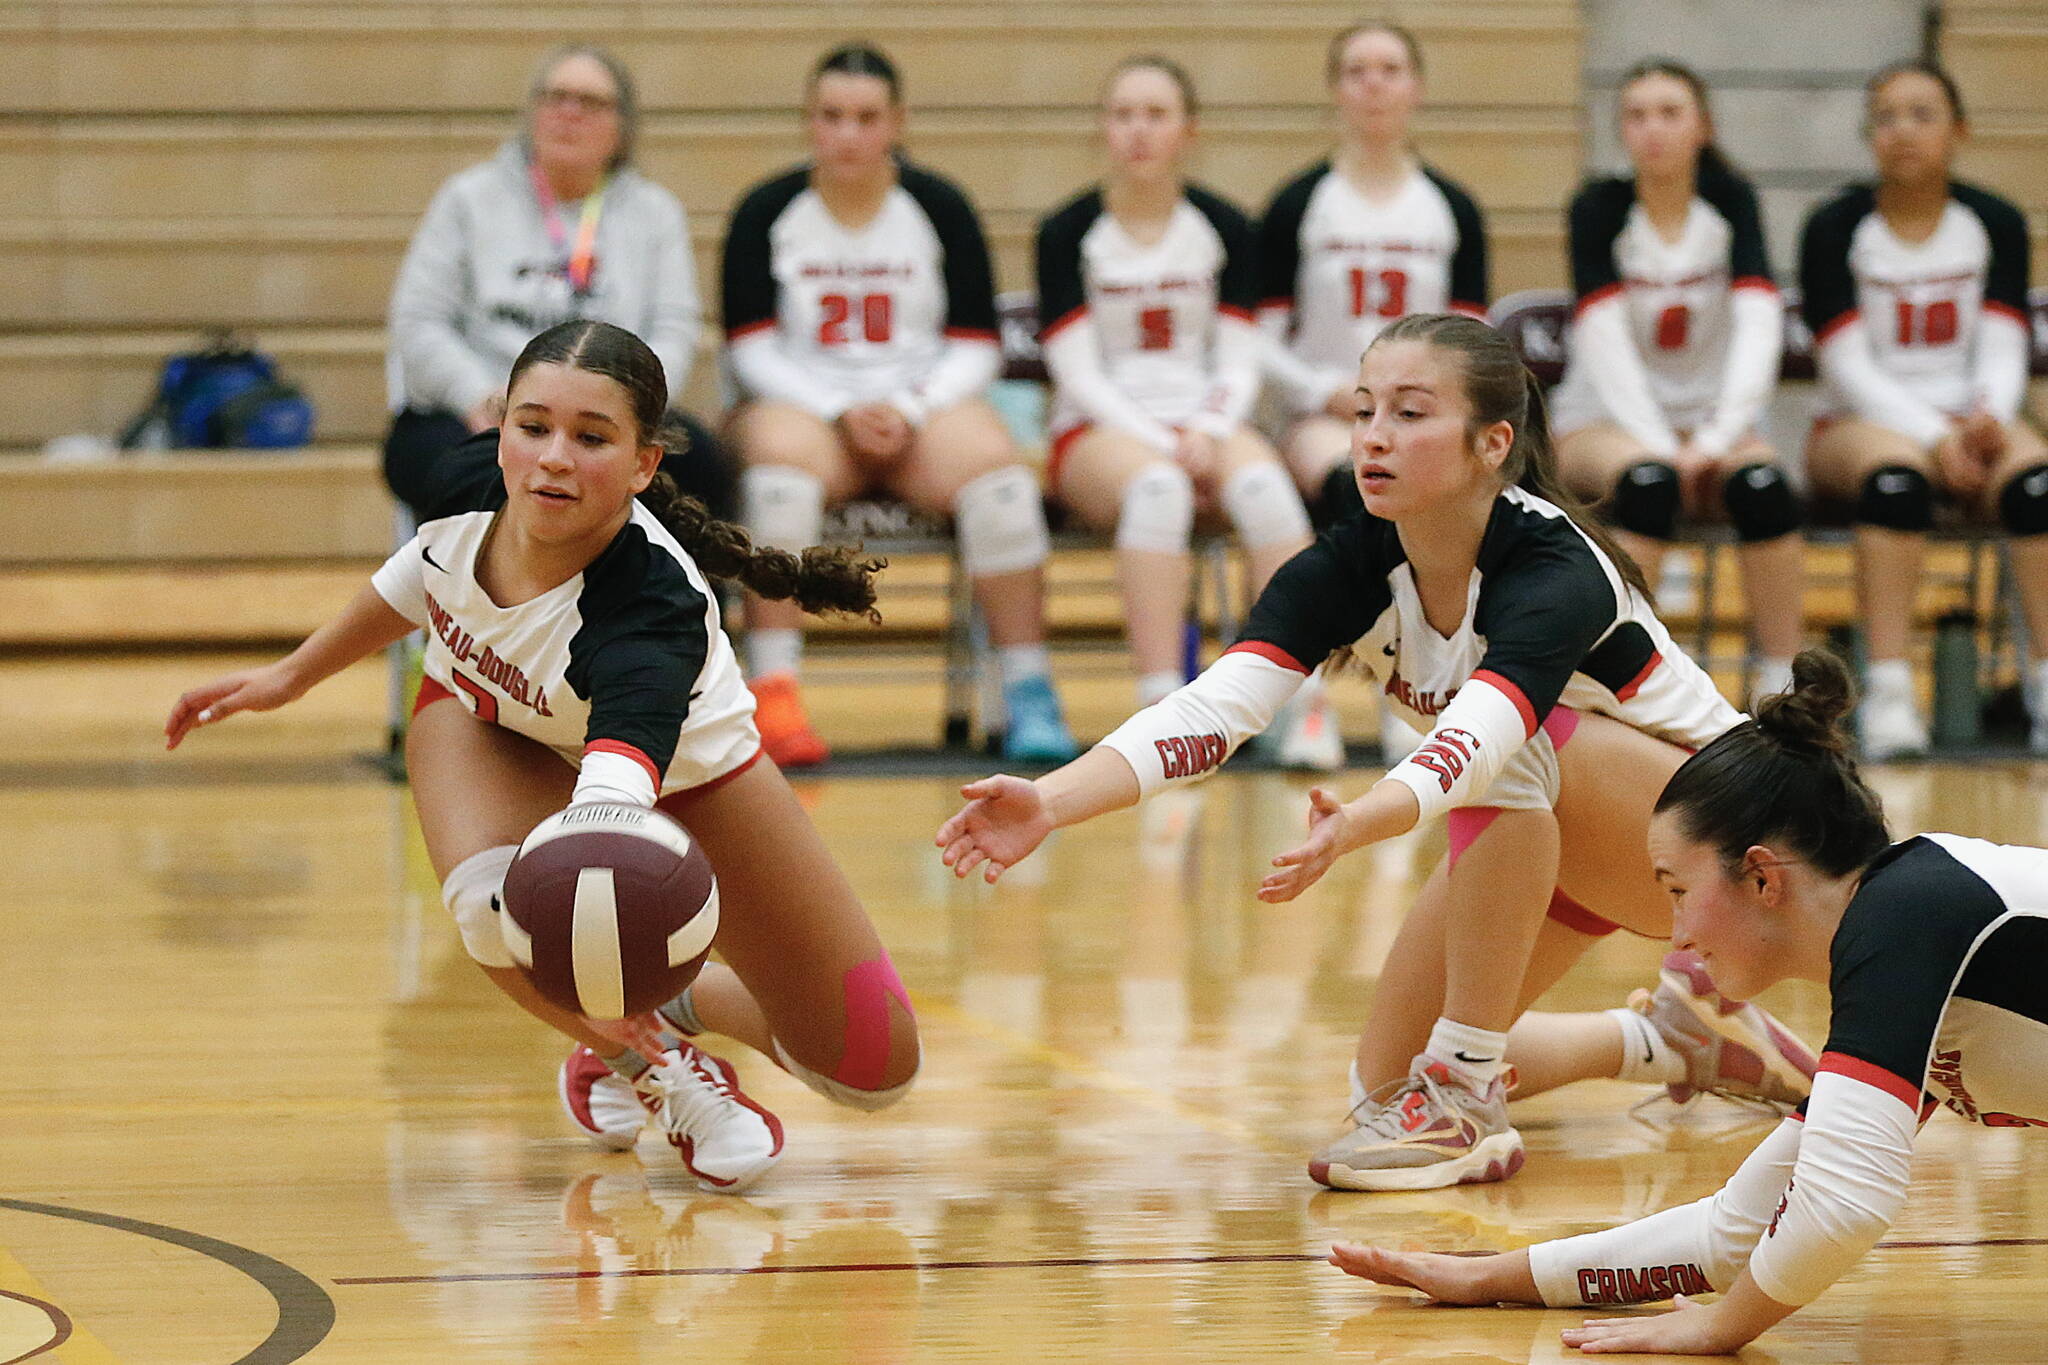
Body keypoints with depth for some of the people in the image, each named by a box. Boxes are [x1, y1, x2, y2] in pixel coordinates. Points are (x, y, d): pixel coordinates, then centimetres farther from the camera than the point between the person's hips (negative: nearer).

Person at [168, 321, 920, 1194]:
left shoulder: (654, 602, -45)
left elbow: (618, 772, -64)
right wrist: (293, 674, 7)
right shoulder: (471, 483, -31)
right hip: (487, 718, 2)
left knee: (876, 1065, -5)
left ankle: (679, 1002, 27)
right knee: (493, 906, -36)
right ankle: (658, 1064, -4)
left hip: (675, 767, -2)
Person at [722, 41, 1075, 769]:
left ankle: (1030, 694, -25)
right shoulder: (767, 212, 3)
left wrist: (910, 410, -13)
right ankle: (773, 696, -38)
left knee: (992, 461, -31)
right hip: (804, 405, -1)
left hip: (925, 410, 1)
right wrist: (840, 413, -14)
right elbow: (751, 347, -1)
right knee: (781, 450, -36)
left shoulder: (940, 207, 5)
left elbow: (975, 346, 4)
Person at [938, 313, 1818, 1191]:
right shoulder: (1348, 569, -17)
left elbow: (1476, 740, -52)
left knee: (1526, 742, -37)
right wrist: (1051, 802, -48)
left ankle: (1467, 1098, -27)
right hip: (1541, 832, 7)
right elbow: (1210, 710, -31)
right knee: (1385, 1082, -1)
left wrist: (1359, 824, -73)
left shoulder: (1556, 572, -34)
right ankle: (1670, 1042, 22)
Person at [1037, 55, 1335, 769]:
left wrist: (1206, 433, -14)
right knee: (1157, 484, -39)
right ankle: (1160, 704, -44)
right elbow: (1081, 375, -5)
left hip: (1202, 423, 2)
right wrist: (1161, 443, -16)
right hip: (1098, 431, -2)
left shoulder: (1222, 228, 7)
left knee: (1262, 483, -34)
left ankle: (1305, 702, -36)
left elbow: (1238, 364, 6)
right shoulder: (1069, 233, 0)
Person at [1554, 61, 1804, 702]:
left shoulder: (1730, 200, -1)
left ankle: (1781, 690, -24)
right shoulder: (1600, 207, -7)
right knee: (1649, 481, -36)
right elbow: (1605, 339, -17)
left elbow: (1759, 324, -13)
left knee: (1763, 484, -31)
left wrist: (1718, 439, -26)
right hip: (1603, 420, -2)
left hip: (1705, 417, 2)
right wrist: (1662, 446, -28)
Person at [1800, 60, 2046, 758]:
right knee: (1896, 472, -38)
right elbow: (1849, 366, -8)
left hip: (1968, 421, 2)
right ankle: (1887, 693, -42)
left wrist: (1989, 418, -21)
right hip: (1861, 425, -2)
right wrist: (1933, 435, -22)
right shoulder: (1836, 228, -2)